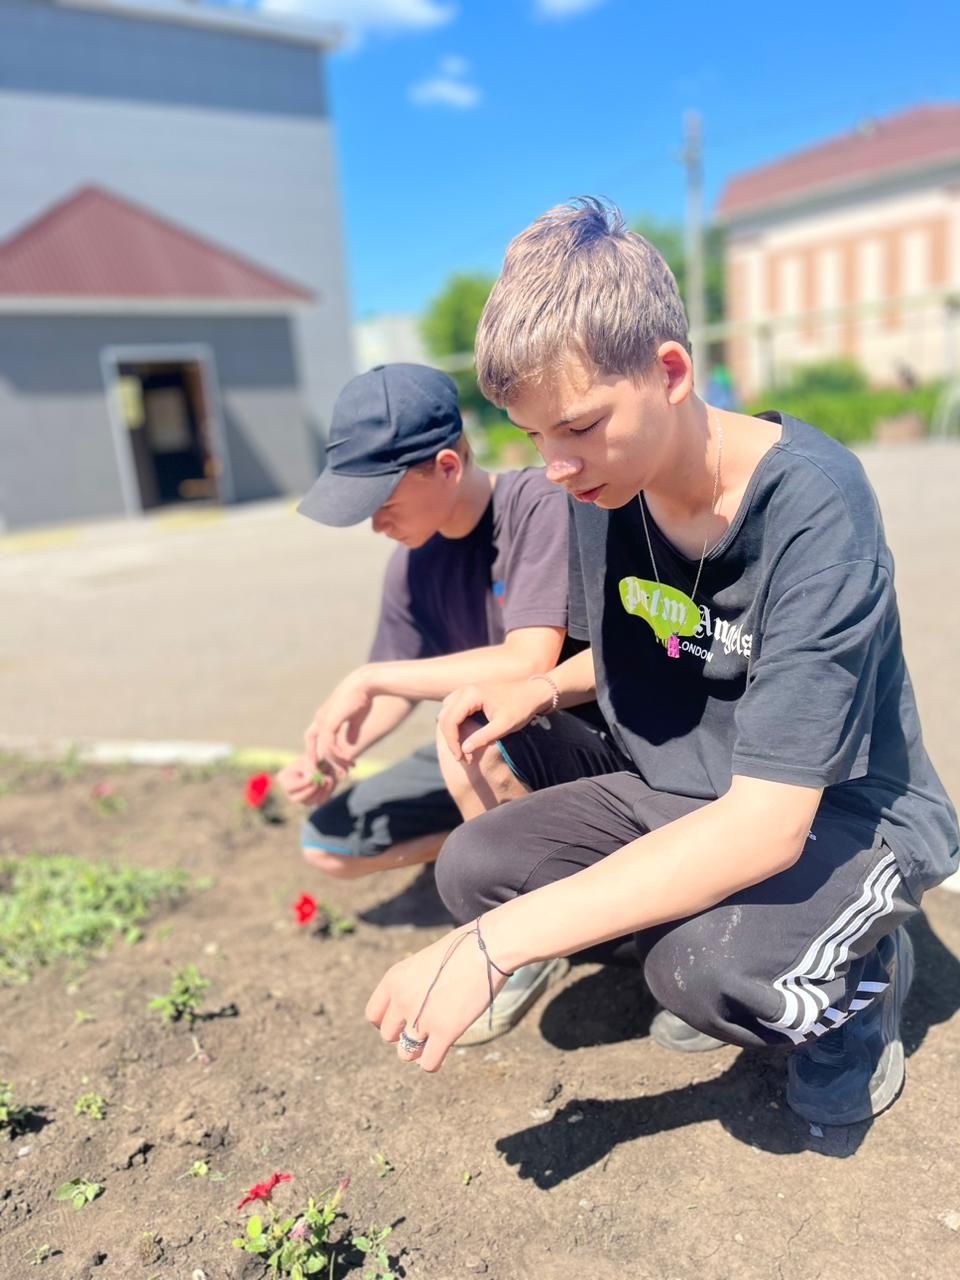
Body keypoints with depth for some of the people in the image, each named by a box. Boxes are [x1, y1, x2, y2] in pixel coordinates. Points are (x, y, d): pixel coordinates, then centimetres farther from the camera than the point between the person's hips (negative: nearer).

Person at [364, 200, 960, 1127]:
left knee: (710, 967, -34)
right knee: (474, 866, -13)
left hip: (844, 816, -5)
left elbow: (766, 825, -33)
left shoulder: (812, 506, -28)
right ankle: (710, 956, 9)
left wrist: (496, 944, -34)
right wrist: (541, 691, -12)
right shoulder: (601, 487, -8)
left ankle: (863, 967, 3)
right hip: (677, 799, 6)